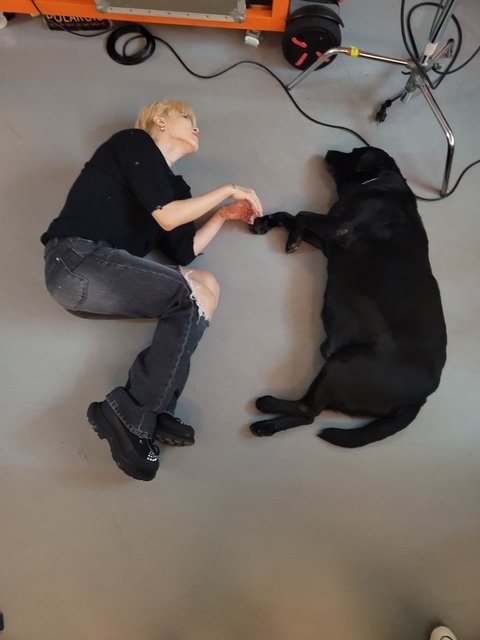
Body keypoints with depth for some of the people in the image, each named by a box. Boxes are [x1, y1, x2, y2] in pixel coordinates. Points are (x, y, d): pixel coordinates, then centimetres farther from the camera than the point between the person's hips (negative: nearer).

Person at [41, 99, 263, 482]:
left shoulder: (174, 186, 26)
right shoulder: (133, 142, 6)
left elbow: (183, 251, 13)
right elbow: (166, 217, -9)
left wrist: (222, 214, 16)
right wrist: (228, 189, 1)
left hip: (102, 270, 7)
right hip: (76, 259, -7)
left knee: (206, 285, -10)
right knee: (197, 295, -19)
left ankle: (152, 414, -20)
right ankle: (129, 415, -15)